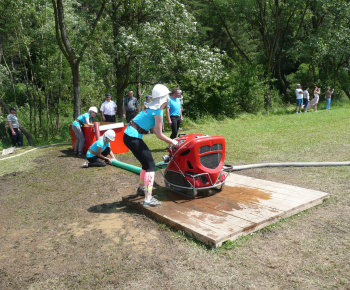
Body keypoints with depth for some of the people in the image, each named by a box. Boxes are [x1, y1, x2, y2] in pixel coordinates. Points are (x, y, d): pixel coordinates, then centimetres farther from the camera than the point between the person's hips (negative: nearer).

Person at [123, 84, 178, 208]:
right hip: (133, 138, -9)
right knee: (150, 166, -5)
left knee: (147, 162, 22)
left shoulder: (152, 107, 13)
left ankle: (141, 188, 39)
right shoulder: (158, 112, -13)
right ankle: (148, 200, -7)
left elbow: (155, 130, 18)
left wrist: (169, 140, 19)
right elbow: (159, 135, -10)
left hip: (130, 135, 9)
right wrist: (172, 141, 4)